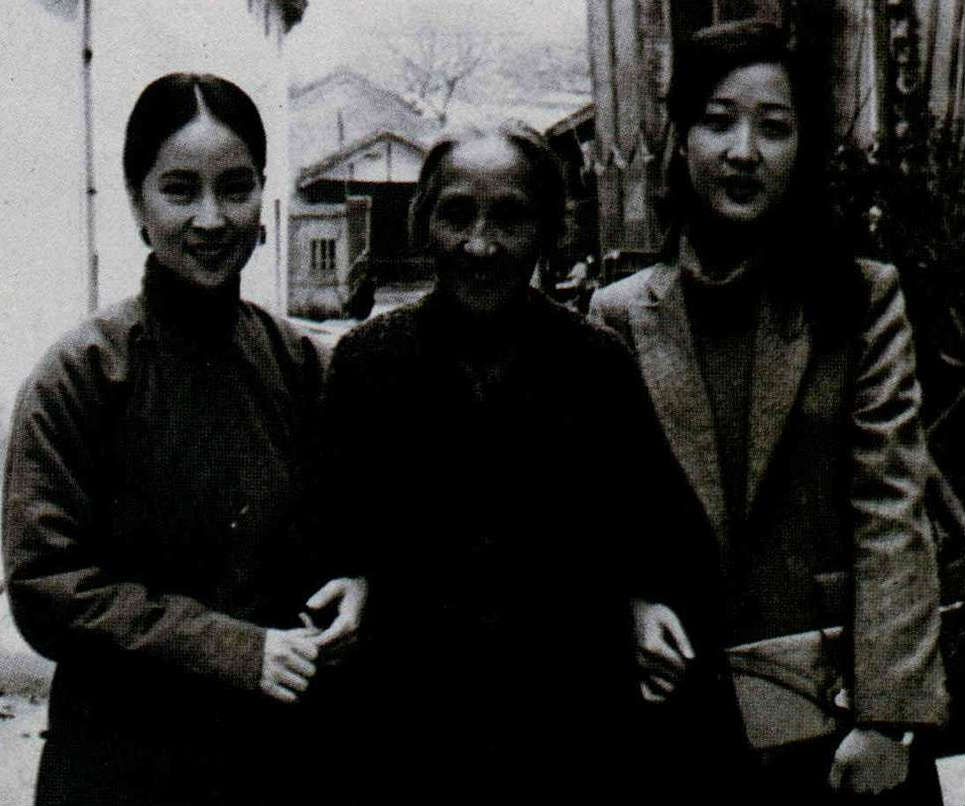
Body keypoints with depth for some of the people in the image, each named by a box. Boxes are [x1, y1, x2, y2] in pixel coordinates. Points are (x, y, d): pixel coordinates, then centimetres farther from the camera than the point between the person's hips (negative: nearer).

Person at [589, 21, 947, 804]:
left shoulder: (864, 301, -1)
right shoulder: (618, 316, 2)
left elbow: (891, 514, -7)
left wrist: (885, 717, -12)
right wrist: (632, 606, -8)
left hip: (835, 711, -1)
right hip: (685, 719, 1)